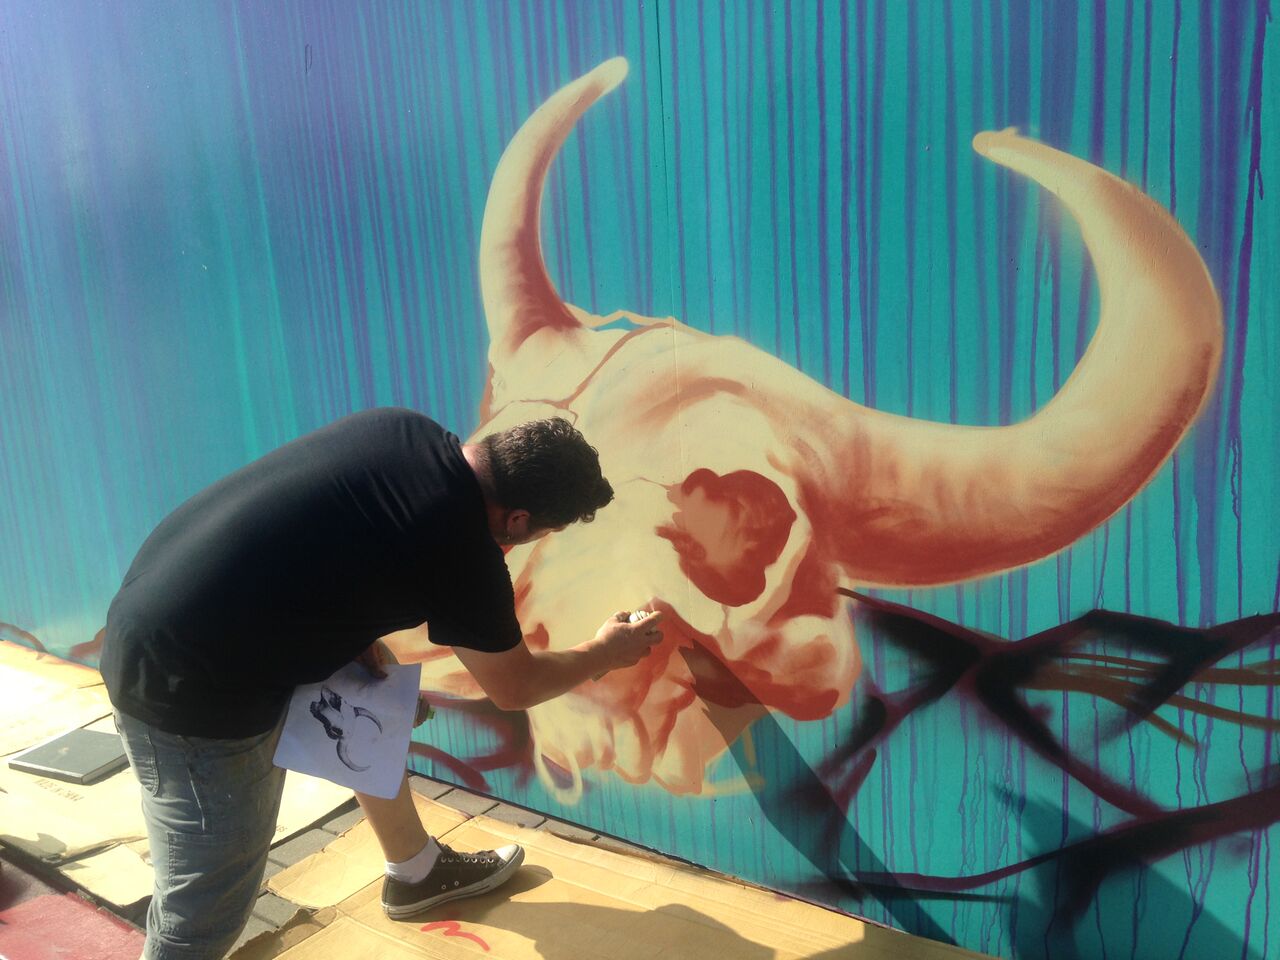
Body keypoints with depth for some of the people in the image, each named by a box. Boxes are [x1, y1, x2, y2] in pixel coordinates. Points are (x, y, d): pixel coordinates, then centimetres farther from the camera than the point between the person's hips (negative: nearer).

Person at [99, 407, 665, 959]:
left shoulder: (405, 428, -3)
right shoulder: (462, 550, -20)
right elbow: (514, 687, -2)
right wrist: (605, 653, 15)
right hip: (189, 687, -9)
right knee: (205, 905, 3)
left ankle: (416, 872, 42)